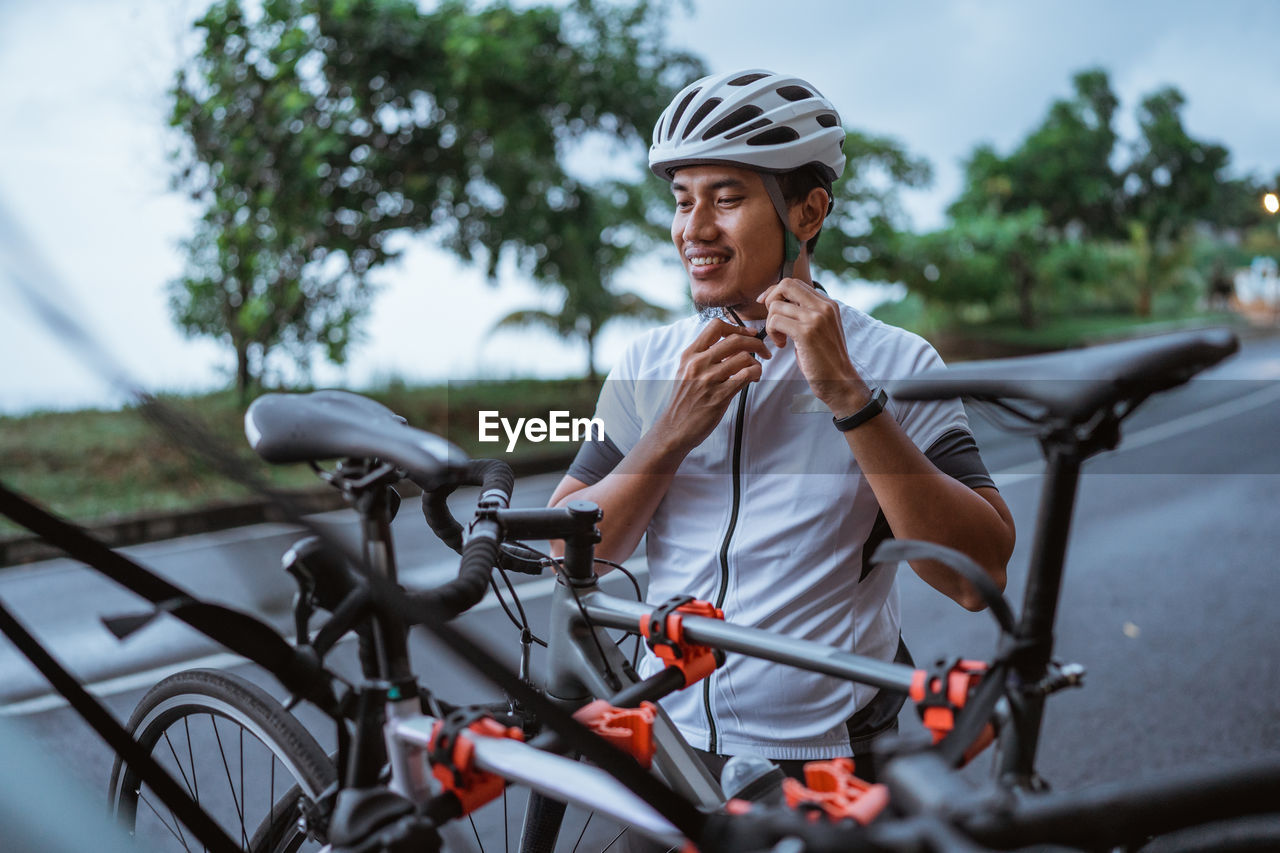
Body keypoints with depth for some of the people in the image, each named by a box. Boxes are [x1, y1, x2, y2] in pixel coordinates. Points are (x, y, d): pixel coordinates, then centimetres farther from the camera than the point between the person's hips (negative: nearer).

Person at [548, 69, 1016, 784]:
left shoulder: (896, 363, -9)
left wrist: (846, 395, -24)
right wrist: (674, 434, -18)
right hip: (667, 736, 3)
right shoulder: (650, 363, 0)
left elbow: (980, 577, -19)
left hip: (830, 754, -2)